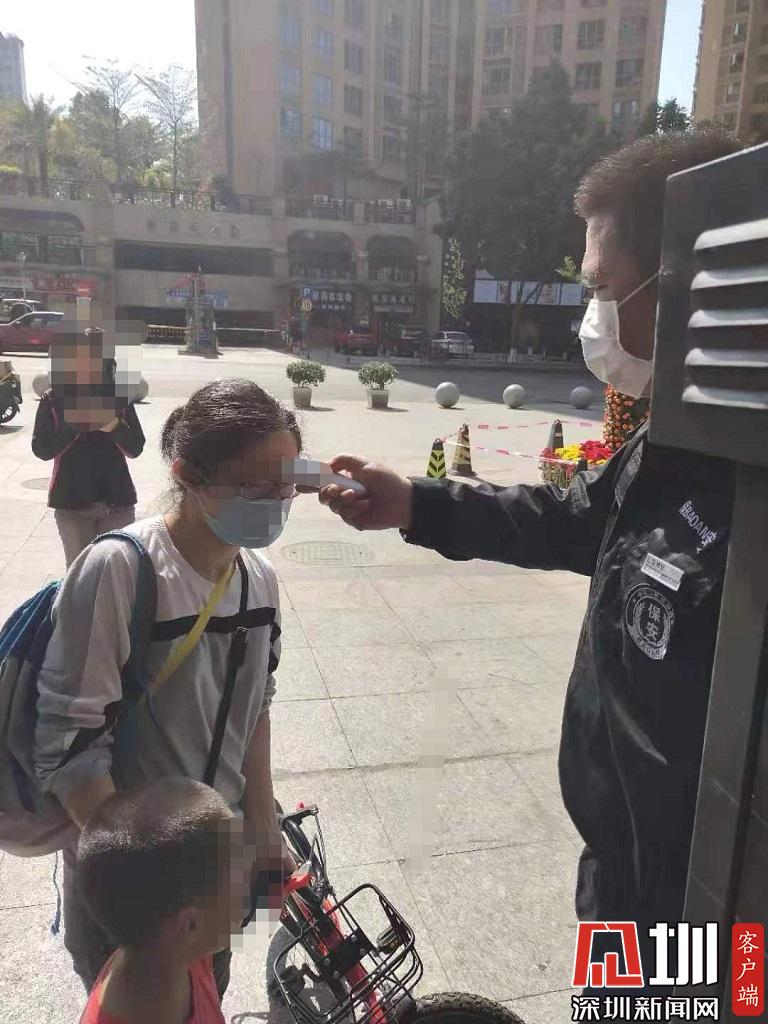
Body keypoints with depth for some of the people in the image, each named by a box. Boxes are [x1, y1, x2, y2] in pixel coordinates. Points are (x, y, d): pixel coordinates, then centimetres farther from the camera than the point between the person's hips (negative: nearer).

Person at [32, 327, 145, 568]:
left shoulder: (119, 397, 2)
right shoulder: (53, 399, 1)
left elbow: (136, 449, 1)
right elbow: (41, 449, -5)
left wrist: (116, 426, -18)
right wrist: (74, 426, -17)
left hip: (117, 500, 0)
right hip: (72, 502, 0)